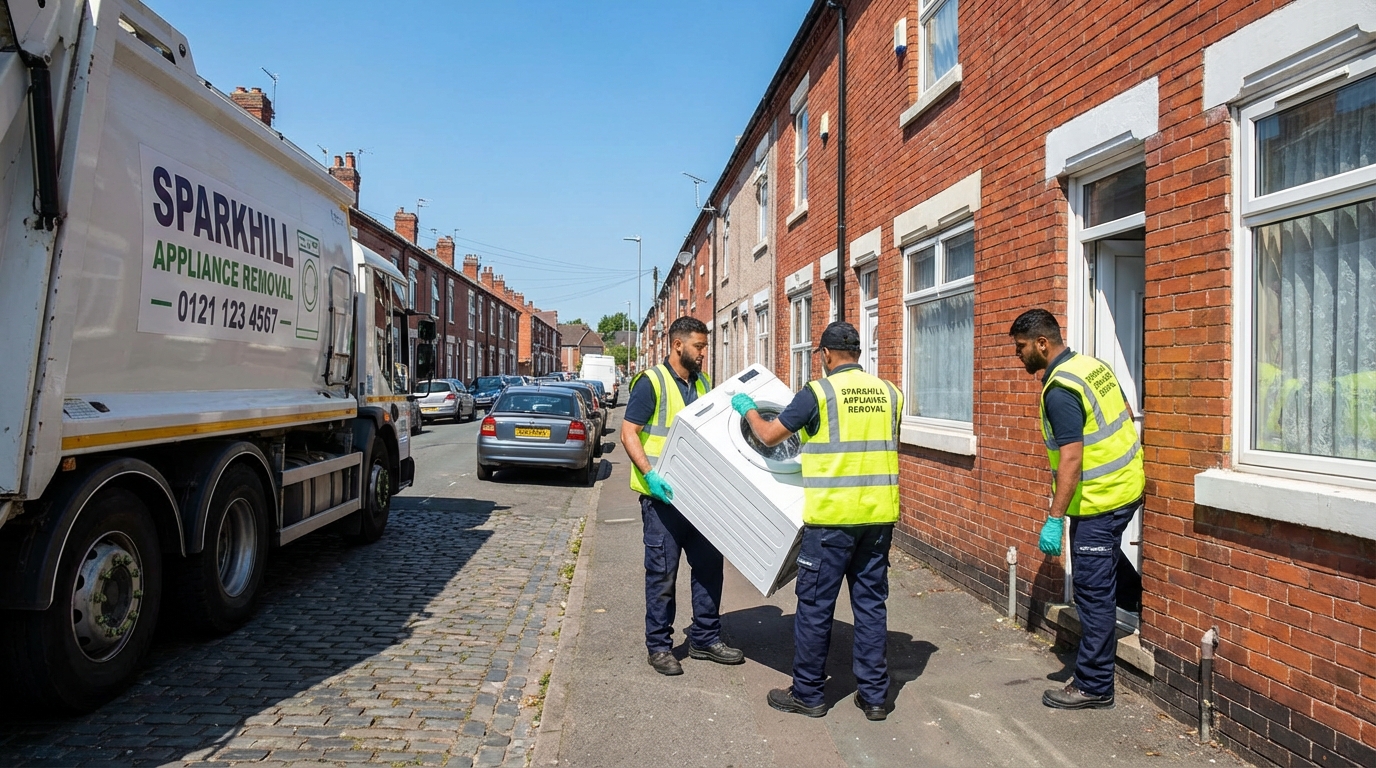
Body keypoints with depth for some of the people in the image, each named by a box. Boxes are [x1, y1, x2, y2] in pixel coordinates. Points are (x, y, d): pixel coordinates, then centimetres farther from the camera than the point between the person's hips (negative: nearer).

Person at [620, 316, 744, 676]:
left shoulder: (702, 384, 12)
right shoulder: (651, 382, -10)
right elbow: (629, 432, -14)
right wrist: (650, 474, -25)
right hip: (663, 496, -7)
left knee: (709, 565, 12)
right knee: (662, 572, 2)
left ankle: (705, 638, 26)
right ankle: (659, 646, 15)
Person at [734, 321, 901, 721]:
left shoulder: (819, 391, -8)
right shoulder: (889, 392, 6)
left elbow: (768, 435, -2)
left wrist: (747, 408, 17)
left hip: (831, 516, -5)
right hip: (879, 515, 5)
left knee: (815, 605, 7)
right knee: (871, 603, 13)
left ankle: (807, 694, 17)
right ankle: (874, 695, 19)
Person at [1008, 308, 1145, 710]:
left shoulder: (1060, 391, -22)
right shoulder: (1092, 364, 6)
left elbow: (1071, 459, -26)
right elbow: (1126, 414, 17)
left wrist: (1054, 519, -24)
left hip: (1099, 501, -9)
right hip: (1127, 485, 9)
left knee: (1093, 592, -1)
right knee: (1105, 555, 32)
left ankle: (1094, 687, 7)